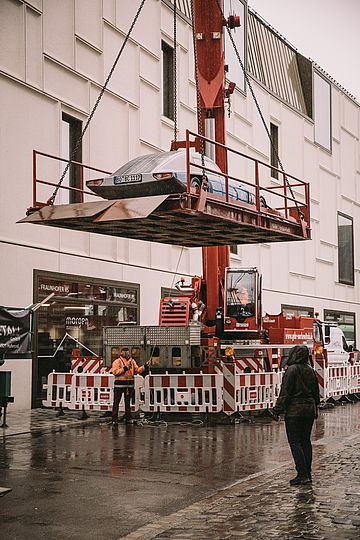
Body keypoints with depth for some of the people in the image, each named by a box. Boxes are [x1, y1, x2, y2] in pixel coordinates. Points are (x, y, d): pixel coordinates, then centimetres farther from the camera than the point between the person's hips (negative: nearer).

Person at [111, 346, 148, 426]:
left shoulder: (132, 361, 13)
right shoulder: (117, 361, -4)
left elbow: (136, 370, 9)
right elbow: (114, 372, -14)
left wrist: (144, 368, -6)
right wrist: (124, 369, -22)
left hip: (129, 384, 5)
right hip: (119, 384, -5)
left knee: (128, 402, 12)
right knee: (116, 402, -3)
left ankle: (128, 418, 19)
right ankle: (114, 419, 0)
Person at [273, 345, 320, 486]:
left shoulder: (291, 370, -12)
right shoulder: (311, 371, 9)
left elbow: (285, 392, -15)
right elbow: (316, 392, 15)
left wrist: (278, 409, -10)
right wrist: (315, 409, 24)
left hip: (294, 410, -7)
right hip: (309, 409, 7)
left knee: (295, 442, -4)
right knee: (306, 441, 12)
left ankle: (302, 474, -10)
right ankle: (307, 473, 15)